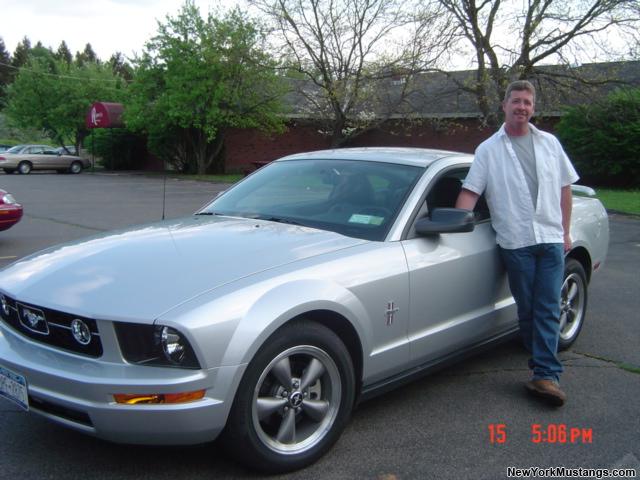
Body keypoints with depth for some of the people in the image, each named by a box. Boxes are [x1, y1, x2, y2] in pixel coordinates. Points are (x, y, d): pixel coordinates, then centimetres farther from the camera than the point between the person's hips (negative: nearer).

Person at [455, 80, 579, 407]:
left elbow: (564, 188, 16)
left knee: (548, 309, -4)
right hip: (516, 242, -2)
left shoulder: (549, 143, 13)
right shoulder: (489, 149, 5)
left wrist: (565, 232, 12)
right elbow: (470, 192, -1)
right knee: (527, 309, 4)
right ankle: (545, 369, 16)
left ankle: (545, 374, -4)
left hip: (551, 239, 2)